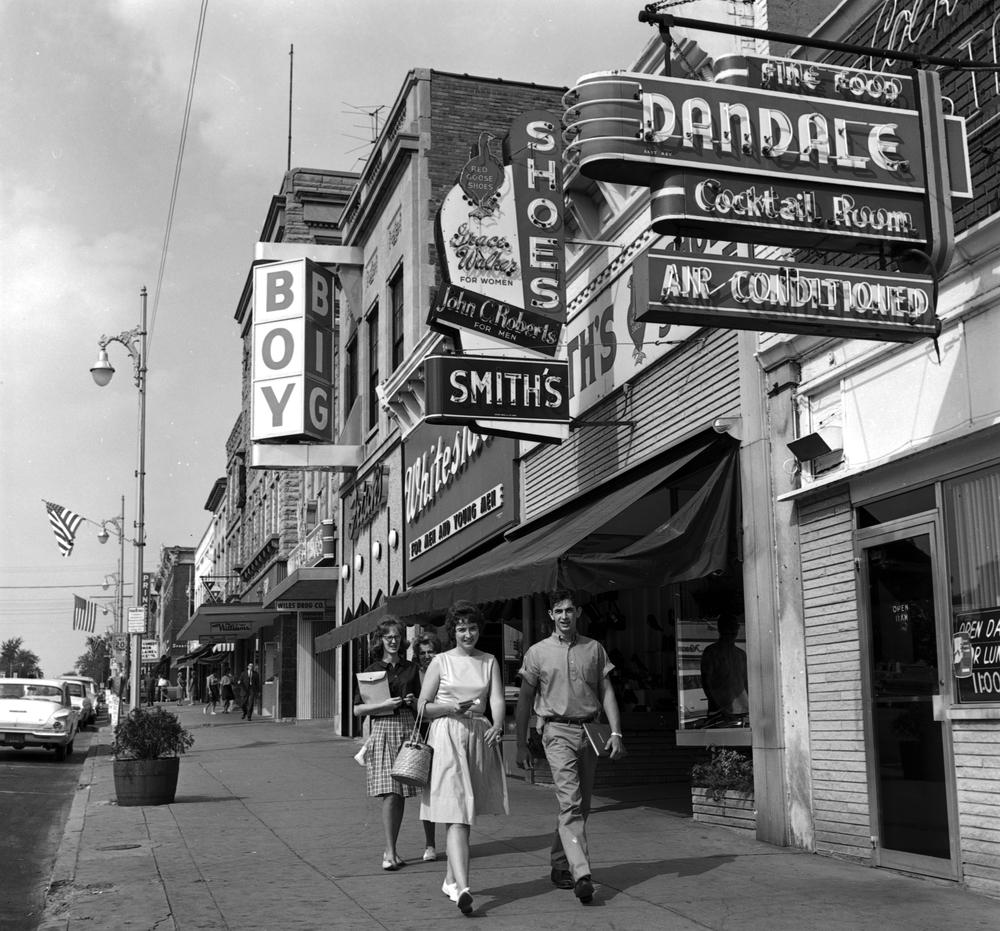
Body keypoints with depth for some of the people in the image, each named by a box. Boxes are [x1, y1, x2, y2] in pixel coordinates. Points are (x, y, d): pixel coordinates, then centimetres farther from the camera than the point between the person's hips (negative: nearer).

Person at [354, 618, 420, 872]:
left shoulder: (410, 668, 12)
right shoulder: (371, 671, 4)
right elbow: (357, 709, 1)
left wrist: (413, 701, -2)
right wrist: (383, 705, -12)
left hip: (407, 729, 3)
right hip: (383, 730, -3)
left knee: (401, 793, 5)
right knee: (390, 793, -11)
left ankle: (391, 849, 17)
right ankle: (390, 852, -6)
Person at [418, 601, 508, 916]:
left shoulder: (489, 662, 10)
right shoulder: (441, 662, 2)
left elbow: (497, 699, 0)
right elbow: (423, 707, 2)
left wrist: (498, 726, -19)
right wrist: (452, 707, -15)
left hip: (479, 738, 4)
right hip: (447, 737, -4)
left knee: (465, 815, 13)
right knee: (457, 815, -13)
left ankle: (450, 879, 30)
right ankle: (462, 888, -22)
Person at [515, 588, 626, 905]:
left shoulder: (594, 649, 10)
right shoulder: (538, 652, 4)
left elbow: (606, 692, 9)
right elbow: (524, 700, 8)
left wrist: (616, 732, -2)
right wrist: (521, 745, 5)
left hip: (589, 730, 4)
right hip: (558, 730, -3)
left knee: (581, 805, 9)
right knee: (570, 802, -15)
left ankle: (559, 865, 25)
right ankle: (581, 874, -22)